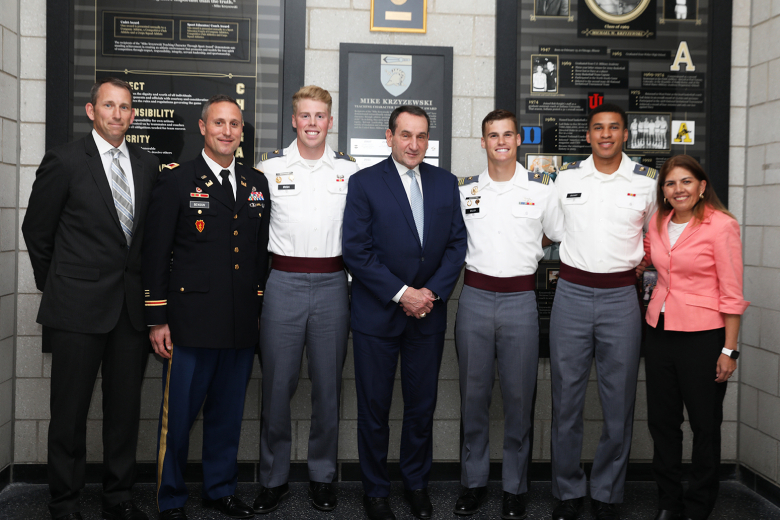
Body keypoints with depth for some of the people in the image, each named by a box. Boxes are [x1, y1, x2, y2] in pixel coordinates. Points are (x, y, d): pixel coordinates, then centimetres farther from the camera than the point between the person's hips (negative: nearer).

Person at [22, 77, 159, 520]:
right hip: (78, 305, -4)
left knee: (126, 407, 11)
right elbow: (36, 230, 2)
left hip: (133, 304, 4)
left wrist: (144, 285, 11)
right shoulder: (65, 161, -4)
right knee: (70, 410, 6)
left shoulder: (148, 165, 8)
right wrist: (55, 285, 8)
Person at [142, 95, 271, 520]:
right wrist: (157, 319, -8)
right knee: (179, 413, 5)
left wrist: (262, 308, 11)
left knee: (228, 412, 15)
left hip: (243, 324, 4)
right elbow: (155, 253, -4)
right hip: (192, 321, -4)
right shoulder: (176, 181, -1)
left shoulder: (257, 183, 13)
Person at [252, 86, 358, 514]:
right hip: (283, 282, -1)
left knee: (328, 385, 7)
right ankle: (273, 479, 20)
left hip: (332, 284, 1)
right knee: (277, 384, 4)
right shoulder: (270, 166, 3)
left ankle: (322, 476, 23)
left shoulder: (350, 170, 6)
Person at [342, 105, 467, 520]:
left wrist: (433, 291, -9)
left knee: (422, 406, 13)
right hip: (377, 314, -3)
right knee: (374, 407, 8)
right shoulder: (364, 182, -5)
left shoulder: (445, 183, 7)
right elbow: (355, 250, -11)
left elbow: (457, 243, 5)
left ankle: (417, 484, 31)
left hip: (428, 313, 3)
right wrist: (401, 293, -15)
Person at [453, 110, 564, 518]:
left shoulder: (541, 189, 3)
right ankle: (473, 482, 22)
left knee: (519, 396, 4)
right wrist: (483, 258, 9)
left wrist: (530, 254, 8)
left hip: (520, 299, -1)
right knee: (473, 393, 8)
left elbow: (563, 238, 13)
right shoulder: (464, 190, 7)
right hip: (475, 297, 2)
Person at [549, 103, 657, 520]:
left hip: (620, 297, 0)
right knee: (566, 396, 4)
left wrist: (641, 262, 6)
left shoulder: (646, 182, 4)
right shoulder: (566, 177, 5)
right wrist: (568, 259, 9)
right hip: (572, 293, 1)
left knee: (619, 400, 5)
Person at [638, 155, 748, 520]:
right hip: (660, 331, 6)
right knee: (661, 421, 12)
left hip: (702, 335, -5)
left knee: (705, 424, 8)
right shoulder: (658, 222, 6)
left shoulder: (722, 225, -10)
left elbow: (732, 294, -11)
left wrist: (729, 349, -13)